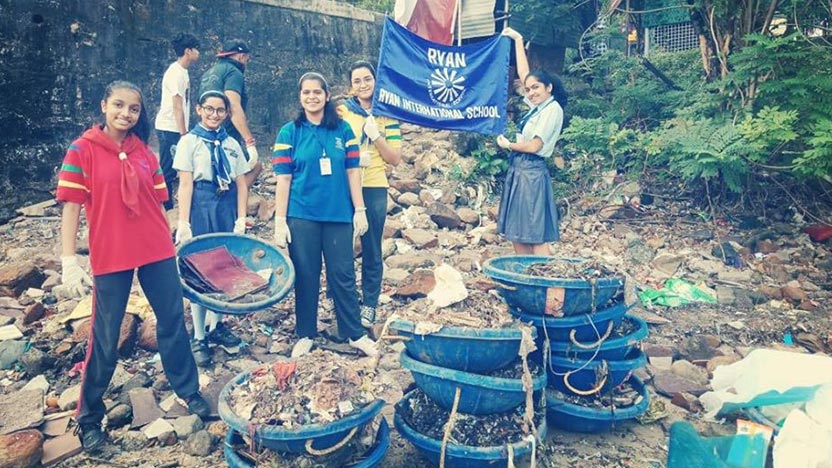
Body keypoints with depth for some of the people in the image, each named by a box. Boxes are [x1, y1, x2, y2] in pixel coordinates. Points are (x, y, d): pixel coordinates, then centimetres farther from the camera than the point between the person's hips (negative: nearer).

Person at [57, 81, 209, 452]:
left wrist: (173, 239, 11)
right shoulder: (82, 150, -4)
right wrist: (69, 260, -12)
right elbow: (71, 207, -6)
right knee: (105, 338, 6)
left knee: (173, 322, 12)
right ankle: (89, 417, 26)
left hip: (157, 252, 4)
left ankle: (189, 392, 31)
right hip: (110, 257, -3)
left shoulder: (144, 152, 7)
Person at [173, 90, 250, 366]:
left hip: (227, 208, 4)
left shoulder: (232, 144, 11)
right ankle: (199, 338, 8)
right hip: (201, 208, -4)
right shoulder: (189, 141, 0)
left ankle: (214, 325, 24)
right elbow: (185, 184, -6)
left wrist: (241, 219, 0)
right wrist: (184, 223, -12)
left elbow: (241, 185, 8)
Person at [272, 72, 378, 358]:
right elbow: (283, 179, -1)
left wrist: (359, 210, 1)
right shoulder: (289, 133, 2)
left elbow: (352, 172, 5)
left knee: (343, 275, 5)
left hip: (339, 215, 1)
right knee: (306, 276, 8)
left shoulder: (343, 130, 5)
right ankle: (305, 335, 23)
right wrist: (280, 220, -5)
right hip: (302, 216, -1)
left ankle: (355, 334, 17)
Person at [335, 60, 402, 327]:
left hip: (374, 189, 0)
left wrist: (376, 136, -11)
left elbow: (396, 159, 3)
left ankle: (369, 306, 18)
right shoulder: (341, 111, 4)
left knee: (372, 250, 5)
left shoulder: (386, 114, 6)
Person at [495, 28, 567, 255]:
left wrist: (508, 145, 2)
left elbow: (533, 146, -14)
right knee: (518, 235, 9)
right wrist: (518, 40, 27)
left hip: (532, 173, -9)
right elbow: (523, 73, 23)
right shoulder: (537, 106, 14)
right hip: (518, 170, 9)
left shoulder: (553, 109, -9)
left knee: (536, 238, -8)